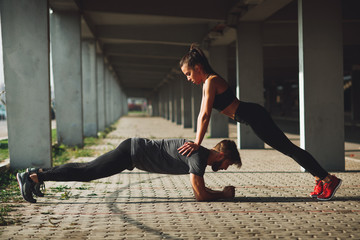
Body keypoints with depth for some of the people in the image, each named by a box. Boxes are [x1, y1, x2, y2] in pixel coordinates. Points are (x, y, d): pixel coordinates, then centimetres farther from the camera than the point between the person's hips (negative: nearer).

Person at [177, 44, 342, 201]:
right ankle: (320, 179, 18)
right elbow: (202, 114, 18)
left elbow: (205, 115, -21)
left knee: (289, 149, -7)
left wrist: (197, 144, -20)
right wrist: (195, 141, 17)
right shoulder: (207, 82, 14)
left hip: (255, 116, -10)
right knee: (288, 149, 12)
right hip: (254, 117, 10)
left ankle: (329, 179, -4)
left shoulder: (211, 82, -16)